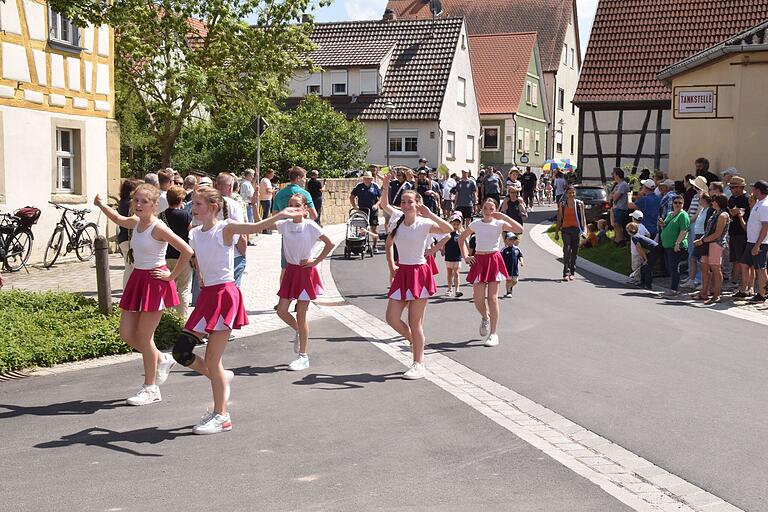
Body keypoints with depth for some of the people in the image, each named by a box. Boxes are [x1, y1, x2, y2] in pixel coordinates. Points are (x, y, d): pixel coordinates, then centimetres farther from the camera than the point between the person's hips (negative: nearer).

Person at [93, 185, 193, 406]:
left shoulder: (158, 228, -17)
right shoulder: (135, 222, 6)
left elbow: (187, 251, -22)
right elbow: (117, 219, 30)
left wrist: (172, 276, -16)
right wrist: (101, 205, 14)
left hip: (155, 282, -8)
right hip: (137, 279, 8)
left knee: (144, 336, -2)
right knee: (126, 334, 8)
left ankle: (151, 389, 11)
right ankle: (162, 359, 31)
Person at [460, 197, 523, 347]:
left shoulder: (499, 224, -1)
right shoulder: (476, 224, 6)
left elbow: (519, 229, -15)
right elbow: (462, 238, 19)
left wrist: (504, 217, -16)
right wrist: (465, 256, 8)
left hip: (494, 260, -2)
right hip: (479, 260, 2)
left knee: (492, 298, -4)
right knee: (478, 298, -3)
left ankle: (493, 333, 3)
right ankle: (485, 318, 32)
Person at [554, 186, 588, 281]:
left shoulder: (580, 203, 5)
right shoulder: (562, 204, 6)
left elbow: (583, 217, 7)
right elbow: (559, 219, 10)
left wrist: (584, 230, -3)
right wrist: (556, 232, 9)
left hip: (576, 229, 1)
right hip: (565, 229, -1)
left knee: (574, 251, 6)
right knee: (567, 250, -15)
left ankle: (572, 273, 16)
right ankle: (566, 273, -16)